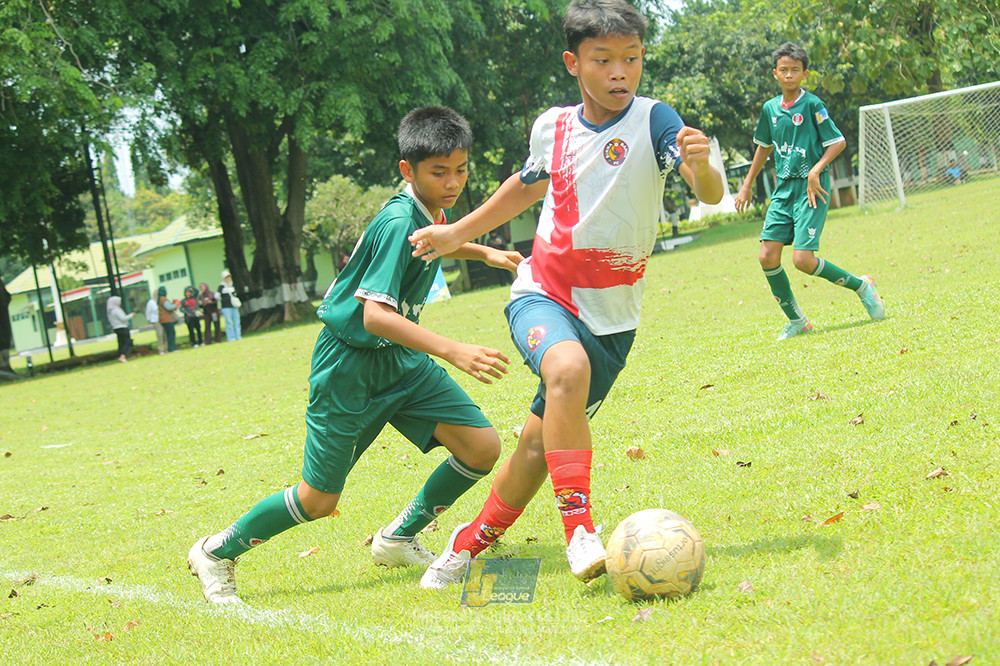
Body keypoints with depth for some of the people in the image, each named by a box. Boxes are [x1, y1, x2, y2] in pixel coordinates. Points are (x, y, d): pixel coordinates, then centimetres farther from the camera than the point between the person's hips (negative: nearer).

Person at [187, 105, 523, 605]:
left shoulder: (432, 211, 1)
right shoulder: (399, 222, -26)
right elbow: (375, 315, -35)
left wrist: (484, 253, 21)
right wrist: (454, 352, -41)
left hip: (400, 358, 8)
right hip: (349, 365, -8)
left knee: (482, 448, -6)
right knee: (319, 500, -2)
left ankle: (397, 540, 13)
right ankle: (216, 552, 20)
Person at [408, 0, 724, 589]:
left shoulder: (654, 121, -12)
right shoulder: (553, 127, -1)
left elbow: (711, 194, -26)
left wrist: (701, 167, -49)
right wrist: (457, 234, 25)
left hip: (612, 317, 0)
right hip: (543, 293, 0)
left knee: (542, 442, 6)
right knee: (567, 367, -34)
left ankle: (474, 541, 31)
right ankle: (579, 527, -29)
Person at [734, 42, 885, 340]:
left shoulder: (812, 105, -8)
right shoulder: (770, 108, 10)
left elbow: (838, 142, -6)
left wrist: (816, 170, -19)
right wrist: (747, 186, 26)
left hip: (811, 187, -6)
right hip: (783, 189, 6)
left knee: (803, 259, -15)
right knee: (768, 256, -5)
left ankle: (861, 286, 8)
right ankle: (796, 321, 11)